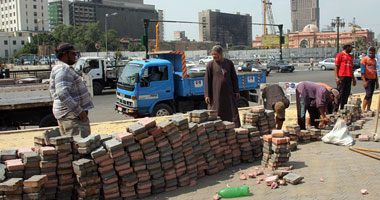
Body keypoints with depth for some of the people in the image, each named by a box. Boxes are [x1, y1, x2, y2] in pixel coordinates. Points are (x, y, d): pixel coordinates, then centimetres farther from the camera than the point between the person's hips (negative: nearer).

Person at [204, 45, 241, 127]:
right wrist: (207, 95, -11)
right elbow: (207, 80, -5)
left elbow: (234, 77, 7)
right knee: (215, 114, -1)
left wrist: (236, 91, 2)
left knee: (232, 113, 3)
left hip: (228, 92, 3)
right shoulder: (210, 65, -4)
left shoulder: (229, 63, 4)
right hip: (216, 93, -3)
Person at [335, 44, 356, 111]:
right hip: (341, 77, -7)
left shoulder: (351, 56, 20)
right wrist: (336, 77, -14)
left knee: (347, 93, 6)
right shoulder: (340, 55, -1)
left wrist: (353, 78, 20)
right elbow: (336, 66, -5)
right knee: (340, 93, -8)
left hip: (349, 77, 7)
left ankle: (342, 108, 12)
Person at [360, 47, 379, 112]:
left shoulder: (374, 60, 17)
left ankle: (368, 109, 9)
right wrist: (364, 81, -17)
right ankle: (363, 109, -14)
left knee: (371, 95, 6)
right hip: (367, 79, -7)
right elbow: (362, 71, -9)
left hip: (373, 79, 7)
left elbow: (375, 71, 22)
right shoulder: (365, 59, -3)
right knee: (368, 94, -14)